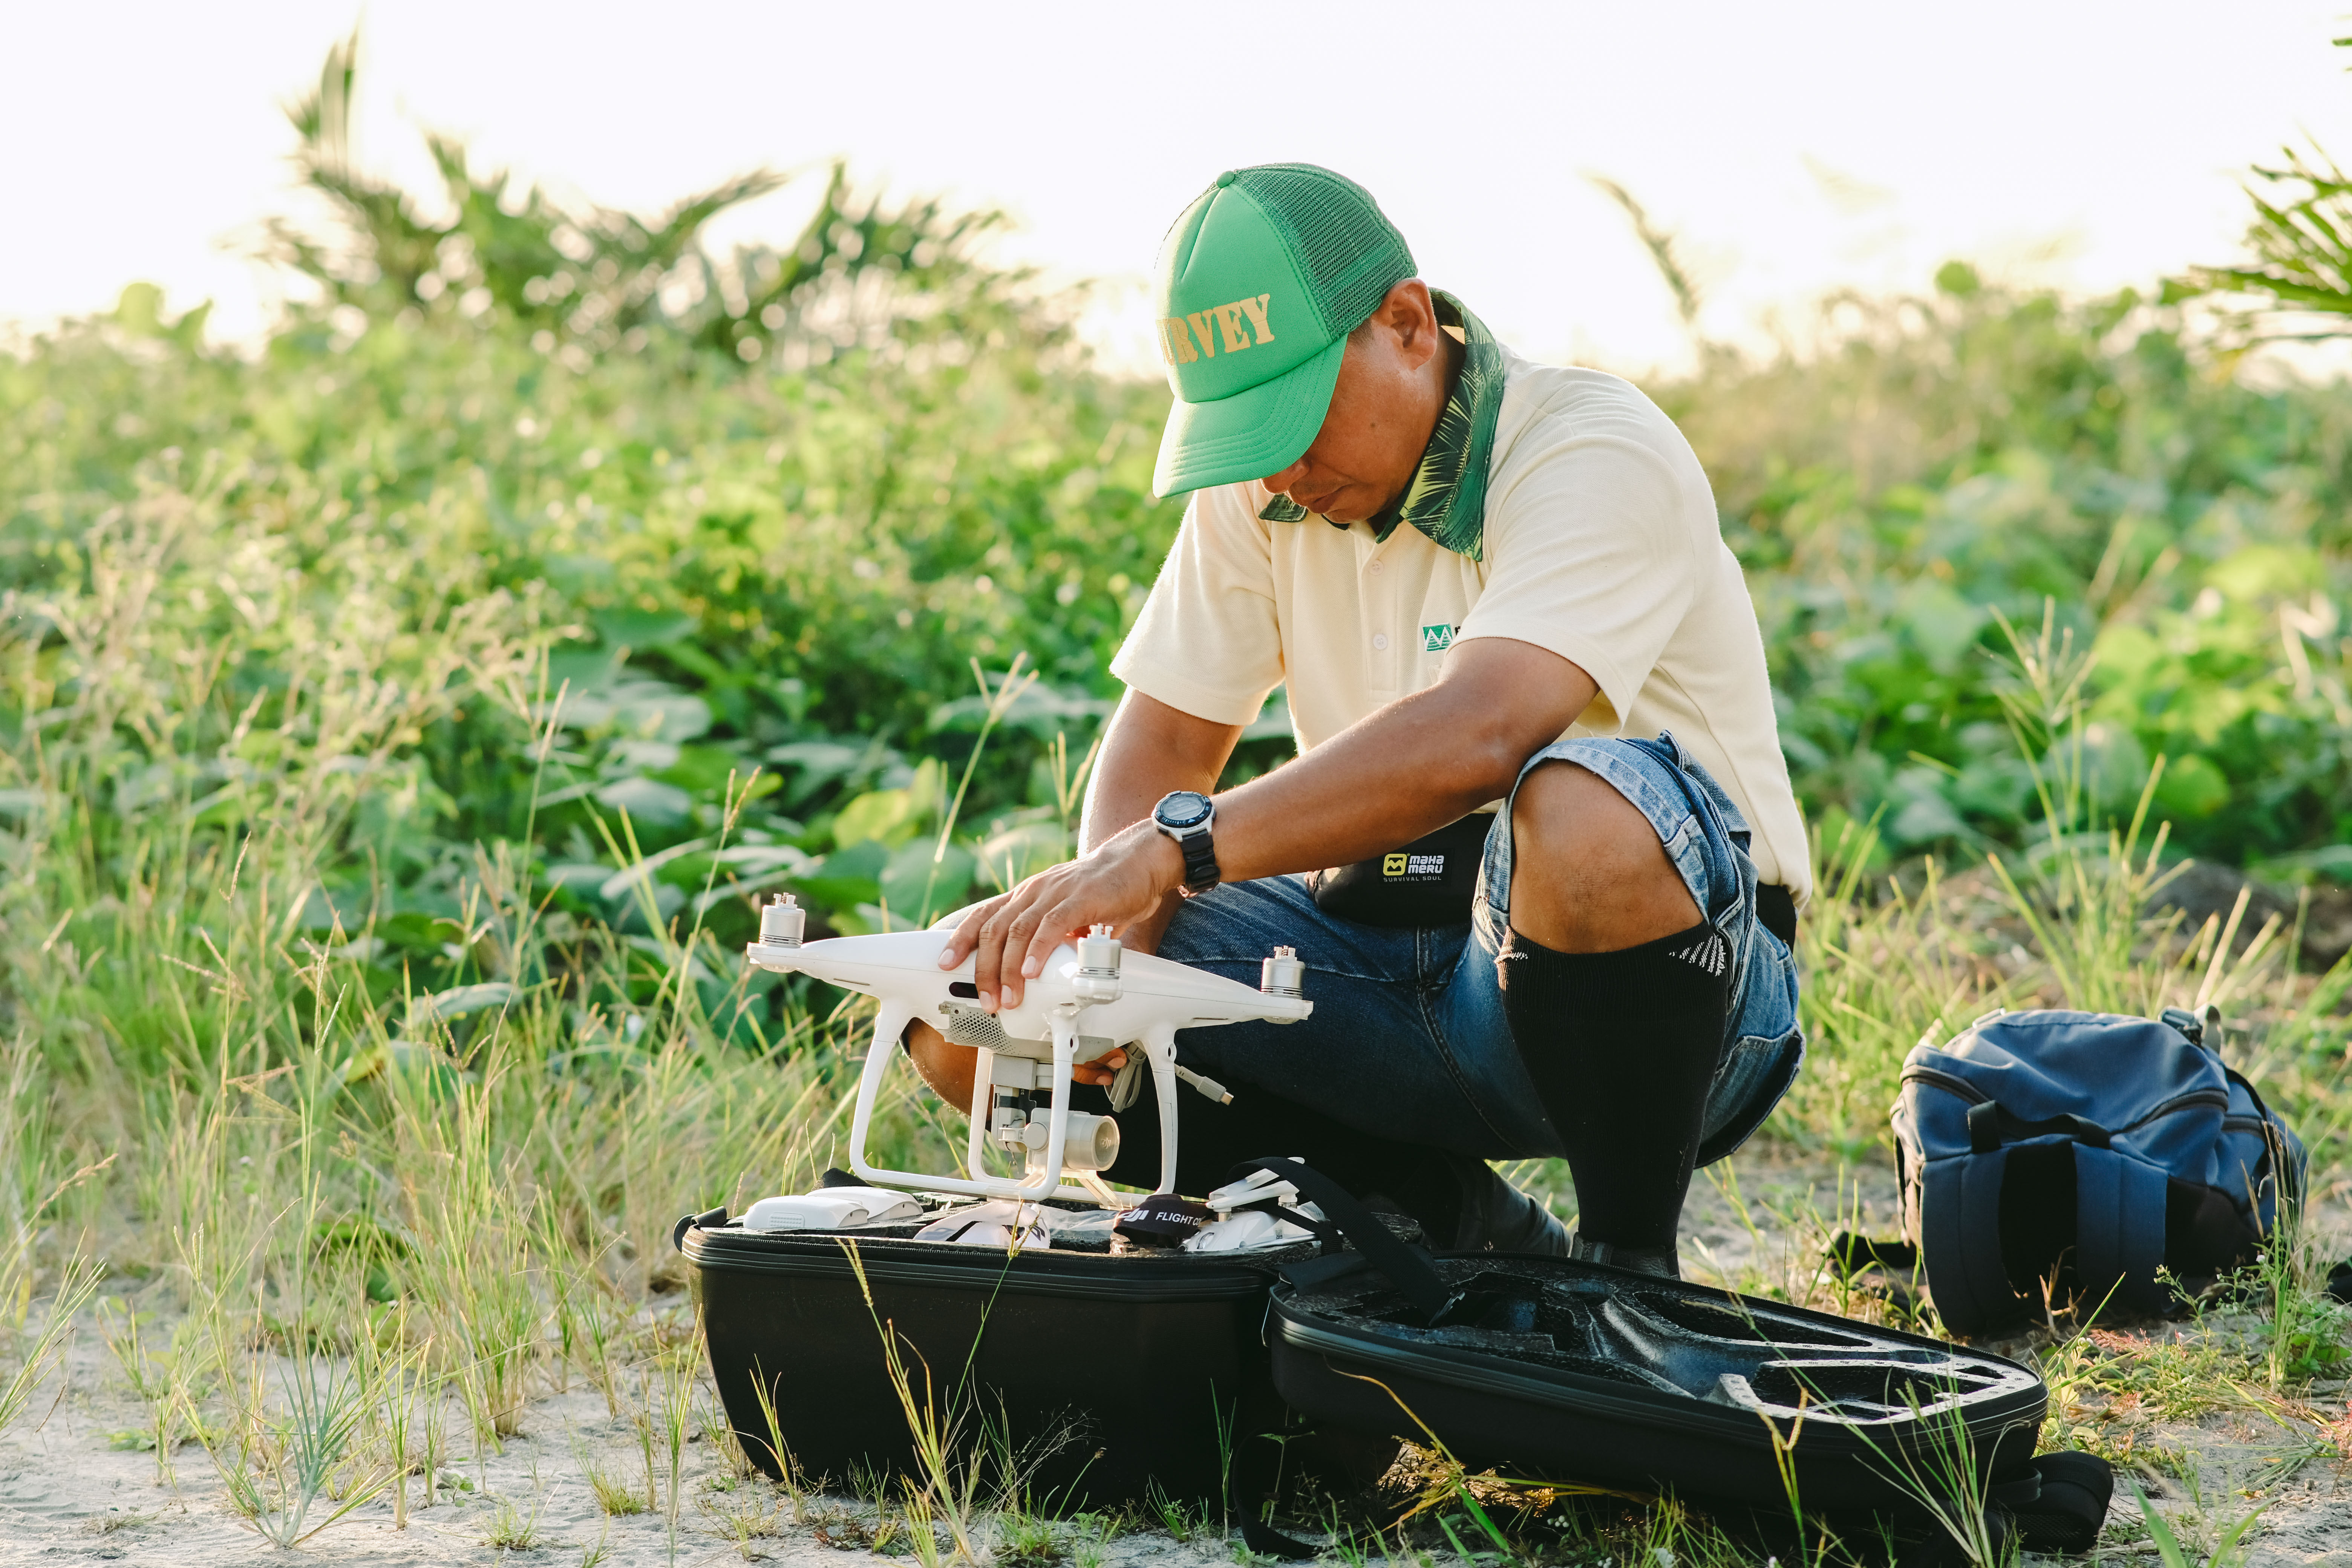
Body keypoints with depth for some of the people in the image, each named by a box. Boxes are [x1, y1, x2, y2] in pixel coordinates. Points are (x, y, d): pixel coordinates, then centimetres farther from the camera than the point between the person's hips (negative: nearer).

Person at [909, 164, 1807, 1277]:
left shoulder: (1598, 460, -19)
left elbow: (1470, 739, -36)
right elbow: (1163, 739, 2)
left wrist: (1176, 845, -44)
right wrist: (1112, 952, -19)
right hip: (1393, 953, 7)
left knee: (1583, 814, -42)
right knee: (971, 1005, -9)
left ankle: (1629, 1261, -18)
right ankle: (1449, 1223, 1)